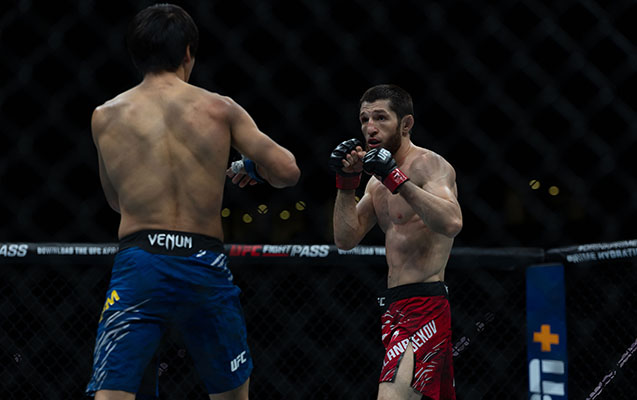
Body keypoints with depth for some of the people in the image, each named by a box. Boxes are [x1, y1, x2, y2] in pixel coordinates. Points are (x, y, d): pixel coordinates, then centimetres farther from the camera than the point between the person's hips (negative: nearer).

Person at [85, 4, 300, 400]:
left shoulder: (105, 117, 8)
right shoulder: (220, 109, 4)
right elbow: (287, 171, 2)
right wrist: (253, 166, 23)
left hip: (139, 262, -1)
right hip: (205, 265, 1)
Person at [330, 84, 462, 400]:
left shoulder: (429, 164, -9)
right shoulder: (377, 181, 18)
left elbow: (452, 223, -27)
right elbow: (346, 239, 13)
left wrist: (397, 180, -30)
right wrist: (346, 183, 2)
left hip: (425, 307, -10)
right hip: (395, 307, 10)